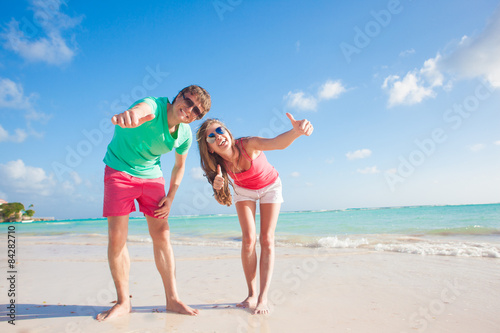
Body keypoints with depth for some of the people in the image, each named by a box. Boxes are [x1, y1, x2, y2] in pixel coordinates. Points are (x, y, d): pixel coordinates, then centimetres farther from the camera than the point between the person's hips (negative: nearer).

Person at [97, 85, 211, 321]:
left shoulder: (185, 135, -7)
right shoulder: (154, 106, -23)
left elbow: (179, 165, 8)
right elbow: (140, 110, -49)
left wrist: (170, 197, 0)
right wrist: (130, 115, -74)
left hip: (151, 175, 4)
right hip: (119, 171, -3)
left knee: (162, 236, -1)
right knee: (116, 239, -6)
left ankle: (172, 299, 11)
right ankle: (123, 302, 12)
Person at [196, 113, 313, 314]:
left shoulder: (248, 145, -38)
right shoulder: (220, 163, -26)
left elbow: (278, 143, -57)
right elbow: (222, 194, -16)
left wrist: (296, 131, -79)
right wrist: (217, 185, -41)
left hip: (269, 186, -2)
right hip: (244, 190, 2)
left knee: (267, 240, -8)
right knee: (248, 239, -8)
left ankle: (263, 298, -3)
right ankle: (252, 294, 6)